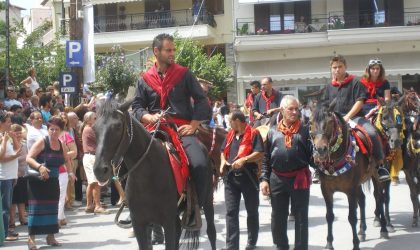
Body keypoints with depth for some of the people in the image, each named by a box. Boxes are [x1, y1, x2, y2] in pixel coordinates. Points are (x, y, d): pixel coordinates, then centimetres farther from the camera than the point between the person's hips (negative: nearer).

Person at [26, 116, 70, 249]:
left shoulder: (61, 145, 7)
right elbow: (28, 158, -18)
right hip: (38, 181, -6)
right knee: (36, 208, -8)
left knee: (52, 208, 11)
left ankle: (50, 236, 22)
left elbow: (66, 160, 24)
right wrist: (39, 167, -33)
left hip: (53, 181, 6)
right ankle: (31, 238, -5)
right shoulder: (42, 142, -11)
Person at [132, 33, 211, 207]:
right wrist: (149, 117, -9)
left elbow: (201, 101, 6)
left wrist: (193, 125, -5)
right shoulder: (145, 80, 13)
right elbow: (137, 106, 12)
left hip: (182, 129, -2)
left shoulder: (184, 74, 8)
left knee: (200, 165, -26)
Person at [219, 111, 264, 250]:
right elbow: (223, 151, 23)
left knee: (252, 211, 9)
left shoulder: (253, 133, -8)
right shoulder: (230, 135, 12)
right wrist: (223, 161, 2)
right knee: (231, 212, -1)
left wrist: (244, 159, -28)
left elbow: (260, 154, -16)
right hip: (231, 177, 5)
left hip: (248, 176, -5)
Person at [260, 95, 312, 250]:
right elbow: (266, 158, 9)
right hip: (277, 179, 2)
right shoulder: (272, 132, 7)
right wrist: (264, 179, 0)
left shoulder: (305, 130, 1)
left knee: (301, 217, 5)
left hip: (300, 178, -2)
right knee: (277, 217, 11)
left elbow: (311, 155, -1)